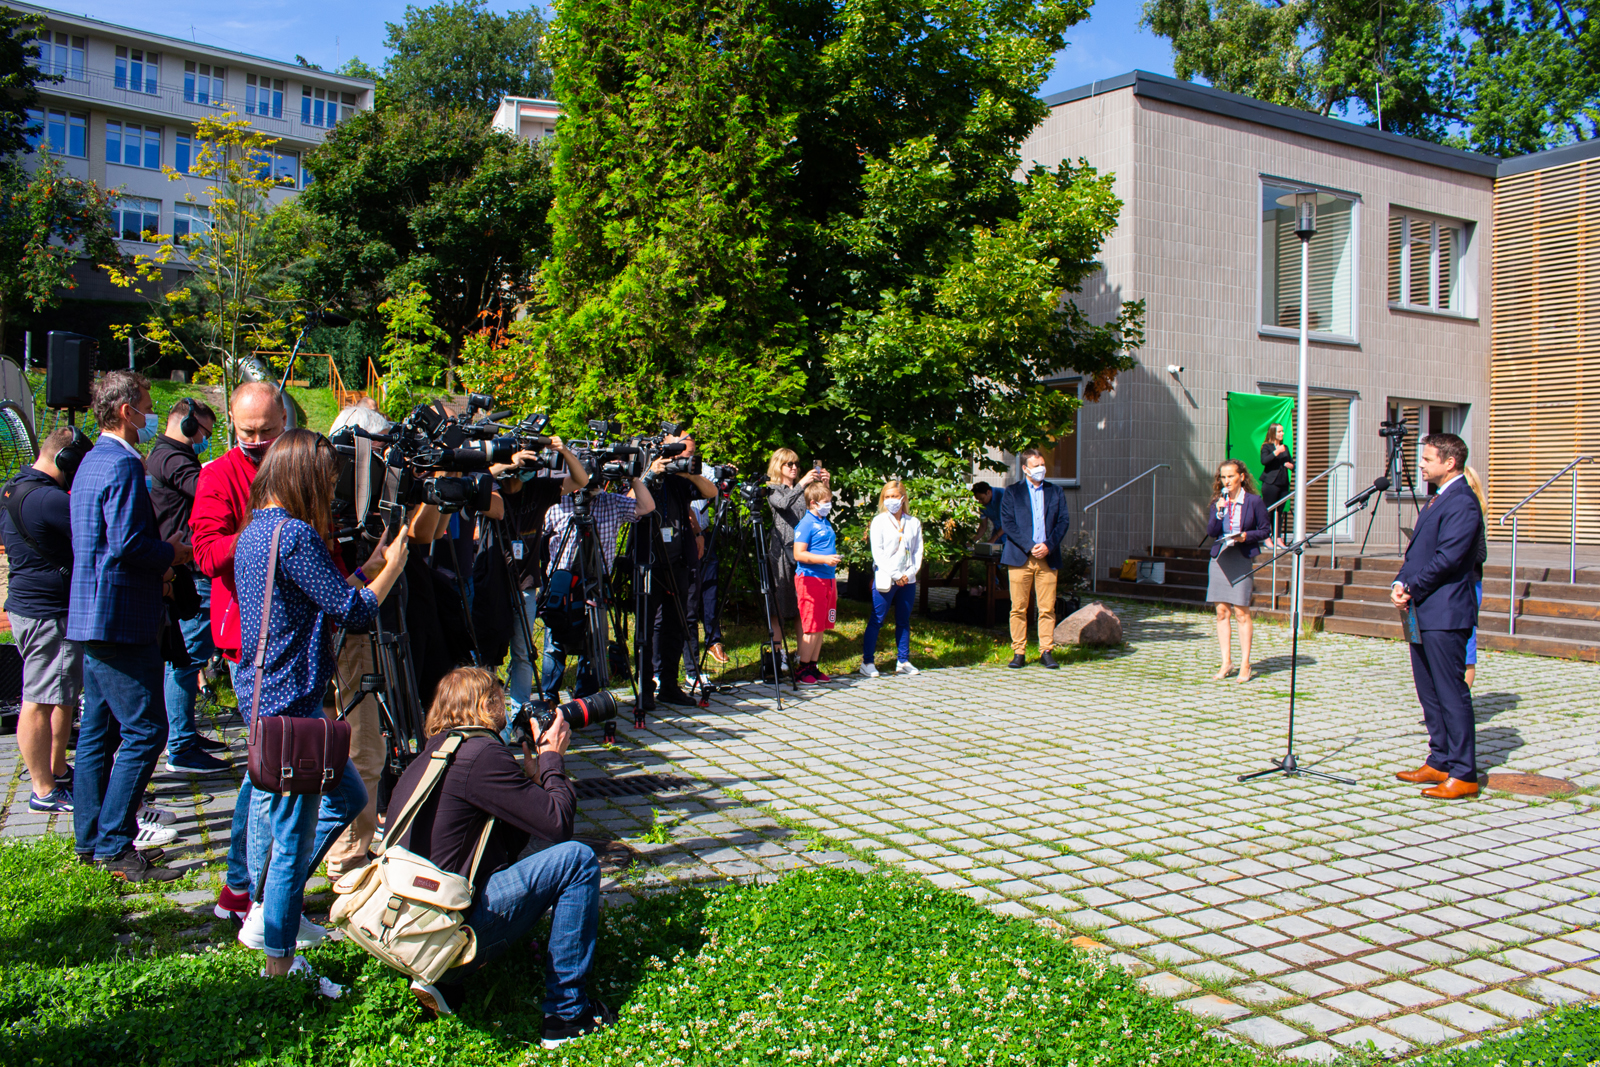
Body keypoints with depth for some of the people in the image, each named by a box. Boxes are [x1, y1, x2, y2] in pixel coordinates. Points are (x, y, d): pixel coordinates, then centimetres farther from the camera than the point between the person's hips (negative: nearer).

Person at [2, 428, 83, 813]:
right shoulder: (49, 499, -20)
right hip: (48, 612, -10)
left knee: (63, 695, 19)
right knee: (40, 702, -4)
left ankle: (57, 771, 30)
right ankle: (44, 791, 3)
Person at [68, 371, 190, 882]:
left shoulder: (92, 462, 17)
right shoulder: (123, 466, -16)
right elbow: (129, 545, -23)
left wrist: (160, 556, 15)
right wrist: (172, 553, -7)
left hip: (91, 614, 11)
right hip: (119, 617, -11)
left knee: (98, 729, 15)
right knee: (144, 730, -7)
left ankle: (90, 837, 23)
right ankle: (114, 845, -4)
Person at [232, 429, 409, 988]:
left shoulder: (254, 531, 12)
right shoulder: (295, 534, -19)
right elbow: (354, 611, -16)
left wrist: (372, 566, 15)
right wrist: (393, 565, -1)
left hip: (263, 692, 11)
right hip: (288, 702, -11)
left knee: (347, 795, 22)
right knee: (294, 836, 0)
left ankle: (270, 909, 29)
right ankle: (280, 962, 12)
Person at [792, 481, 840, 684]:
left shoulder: (825, 523, 16)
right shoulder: (806, 524, -10)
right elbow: (799, 554, -17)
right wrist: (825, 559, -23)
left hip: (827, 579, 8)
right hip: (811, 579, -8)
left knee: (822, 627, 10)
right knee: (812, 628, -6)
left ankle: (813, 668, 17)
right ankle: (802, 670, 2)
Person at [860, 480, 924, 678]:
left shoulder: (914, 523, 10)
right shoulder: (879, 521, 0)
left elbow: (918, 551, 8)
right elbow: (877, 552, -6)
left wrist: (910, 573, -7)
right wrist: (894, 575, -13)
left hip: (908, 580, 4)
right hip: (885, 579, -3)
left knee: (904, 621, 9)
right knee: (877, 621, -3)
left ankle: (903, 662, 17)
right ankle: (867, 662, 0)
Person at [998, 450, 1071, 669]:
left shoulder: (1056, 492, 14)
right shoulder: (1012, 492, 7)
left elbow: (1064, 521, 7)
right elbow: (1007, 523, -2)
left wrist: (1048, 545, -8)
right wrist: (1029, 546, -12)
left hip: (1048, 558, 2)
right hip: (1020, 557, -2)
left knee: (1047, 608, -1)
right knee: (1018, 608, -1)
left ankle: (1046, 651, 6)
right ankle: (1018, 652, 6)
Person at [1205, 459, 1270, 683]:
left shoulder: (1254, 501, -1)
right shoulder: (1218, 501, 9)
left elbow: (1266, 530, 3)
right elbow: (1210, 531, 0)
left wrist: (1246, 536, -13)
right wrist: (1219, 512, -14)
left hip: (1242, 559, -4)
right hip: (1219, 558, 4)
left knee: (1241, 612, -3)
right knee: (1222, 612, 4)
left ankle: (1245, 665, 6)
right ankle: (1226, 663, 12)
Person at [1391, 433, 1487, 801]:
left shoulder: (1462, 502, -14)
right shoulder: (1438, 500, 18)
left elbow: (1447, 559, -20)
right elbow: (1417, 550, 18)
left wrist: (1411, 589, -12)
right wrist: (1401, 584, 2)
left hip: (1445, 613, -10)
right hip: (1422, 612, 10)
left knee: (1452, 694, -5)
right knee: (1430, 692, 15)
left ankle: (1463, 775, 1)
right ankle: (1440, 763, 24)